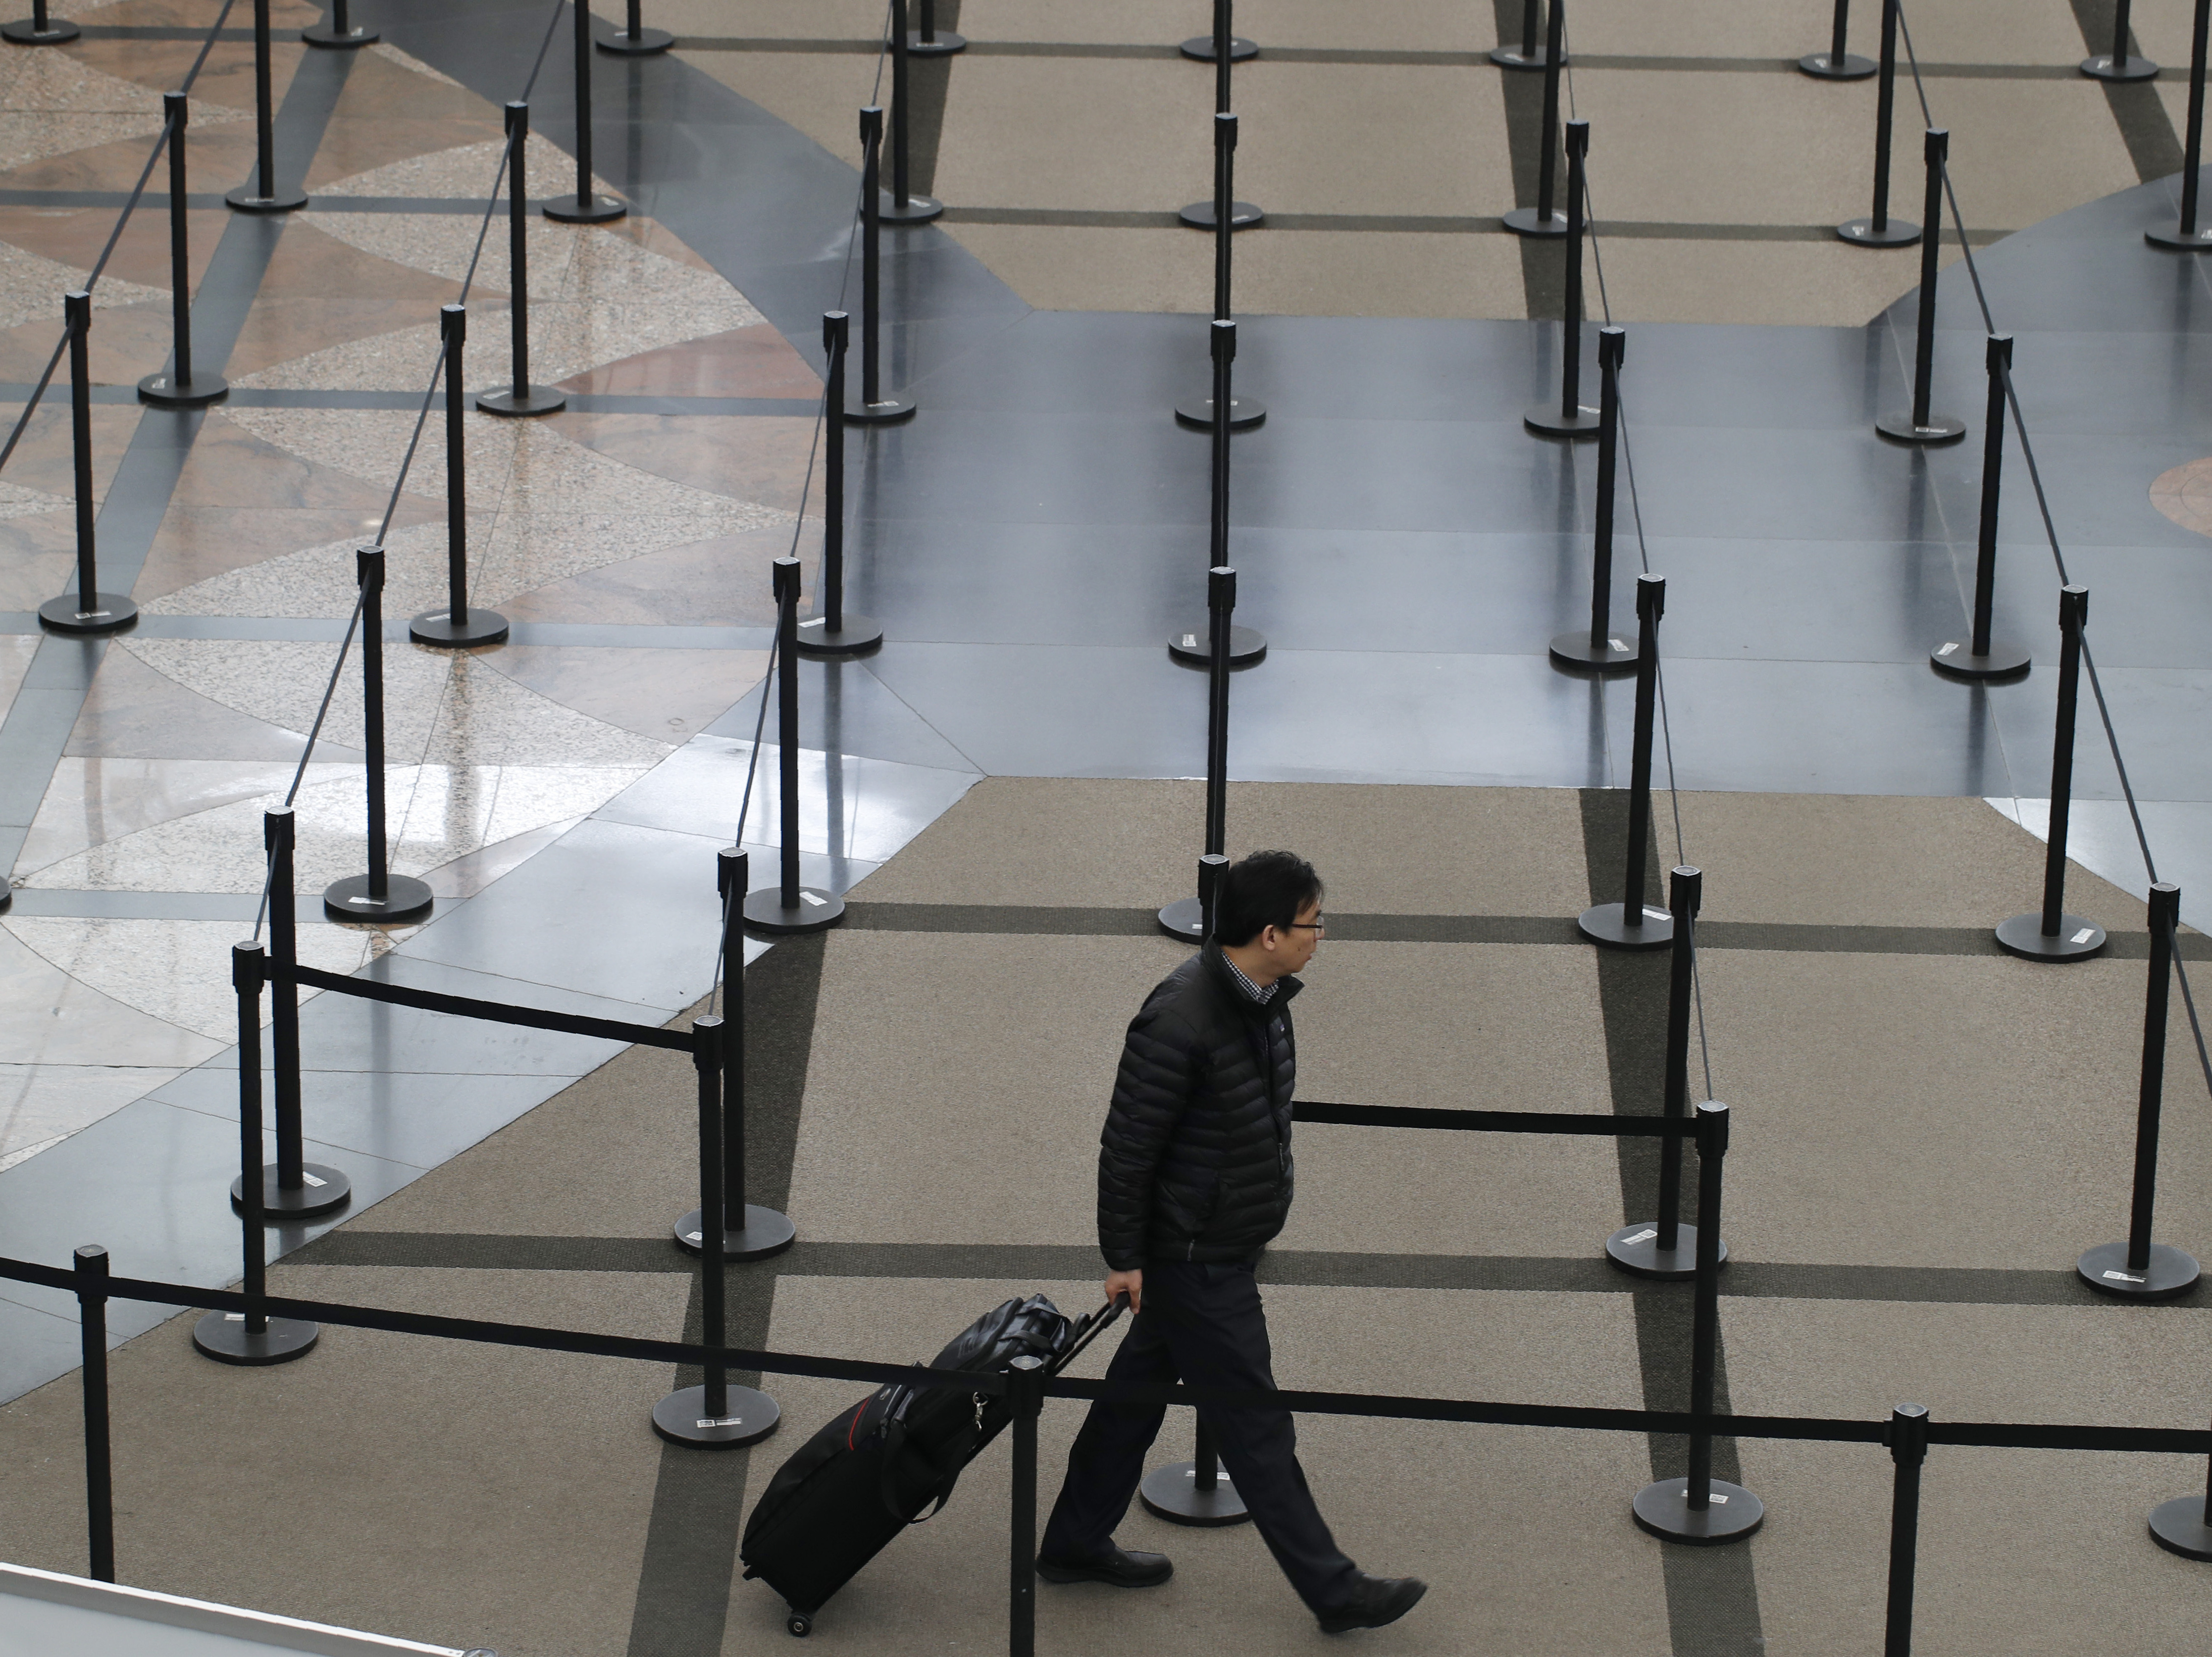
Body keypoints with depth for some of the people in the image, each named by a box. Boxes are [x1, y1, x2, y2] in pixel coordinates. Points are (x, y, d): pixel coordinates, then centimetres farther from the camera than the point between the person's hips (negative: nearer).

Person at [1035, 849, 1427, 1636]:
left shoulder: (1264, 998, 0)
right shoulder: (1181, 1024, -29)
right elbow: (1126, 1147, -22)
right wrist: (1124, 1259, -16)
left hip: (1226, 1244, 9)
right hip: (1192, 1260, -9)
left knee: (1141, 1385, 21)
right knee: (1255, 1423, 1)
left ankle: (1076, 1543, 36)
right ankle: (1332, 1590, 10)